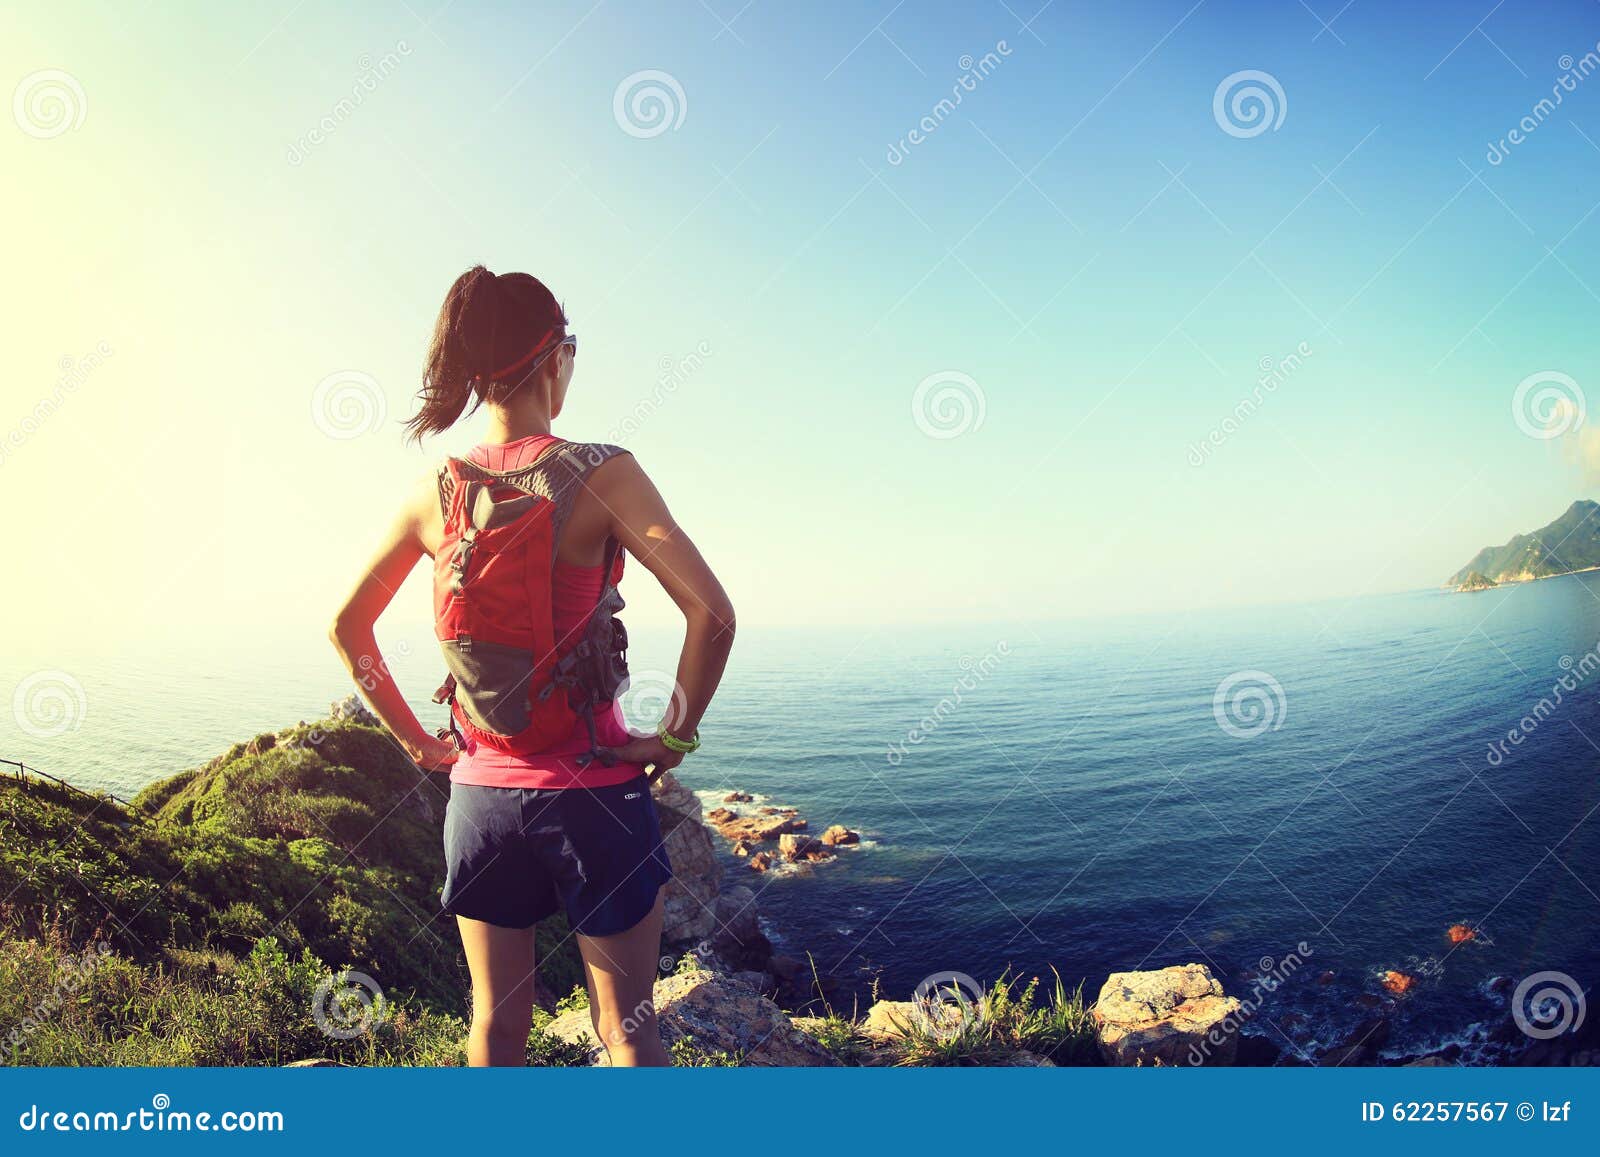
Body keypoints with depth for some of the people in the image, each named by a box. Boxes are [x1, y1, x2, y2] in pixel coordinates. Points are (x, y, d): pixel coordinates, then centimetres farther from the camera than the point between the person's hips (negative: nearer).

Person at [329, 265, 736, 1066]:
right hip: (593, 787, -4)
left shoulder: (436, 491, 1)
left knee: (496, 1024, 19)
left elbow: (346, 626, 9)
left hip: (482, 790, 4)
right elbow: (712, 612, -20)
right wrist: (673, 737, -8)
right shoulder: (601, 474, -13)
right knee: (625, 1028, 10)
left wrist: (415, 739, 13)